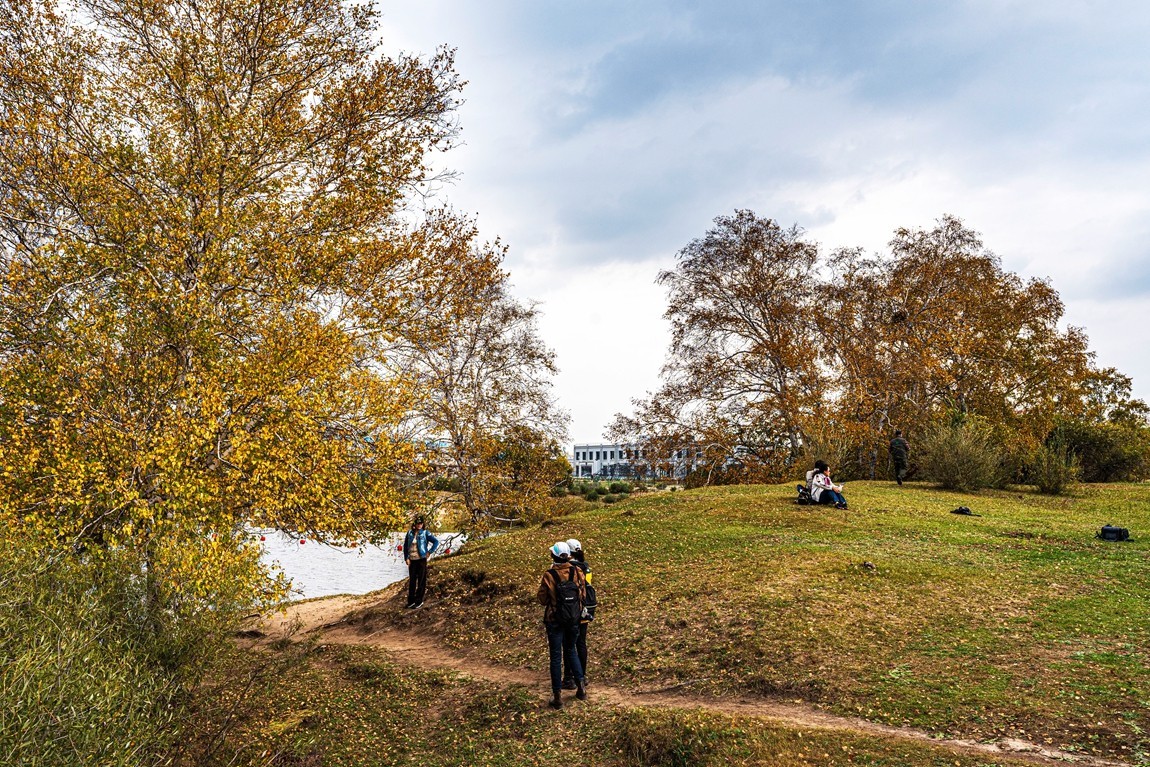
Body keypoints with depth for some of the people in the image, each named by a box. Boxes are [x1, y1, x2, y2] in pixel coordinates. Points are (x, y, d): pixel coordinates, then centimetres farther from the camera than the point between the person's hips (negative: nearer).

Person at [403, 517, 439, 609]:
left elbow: (436, 542, -3)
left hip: (421, 560, -3)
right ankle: (411, 601, 15)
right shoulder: (409, 533, 4)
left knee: (421, 581, 1)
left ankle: (419, 602, 9)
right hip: (412, 560, 3)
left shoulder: (425, 533, -4)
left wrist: (430, 552, -7)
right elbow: (405, 546, 9)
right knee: (412, 580, 7)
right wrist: (406, 558, 2)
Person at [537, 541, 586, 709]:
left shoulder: (549, 575, -19)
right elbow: (583, 594, 2)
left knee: (556, 657, 7)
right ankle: (581, 686, 23)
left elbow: (543, 600, -10)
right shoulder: (577, 572, -9)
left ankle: (557, 696, 12)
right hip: (574, 619, 3)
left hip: (554, 621, -3)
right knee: (571, 651, 23)